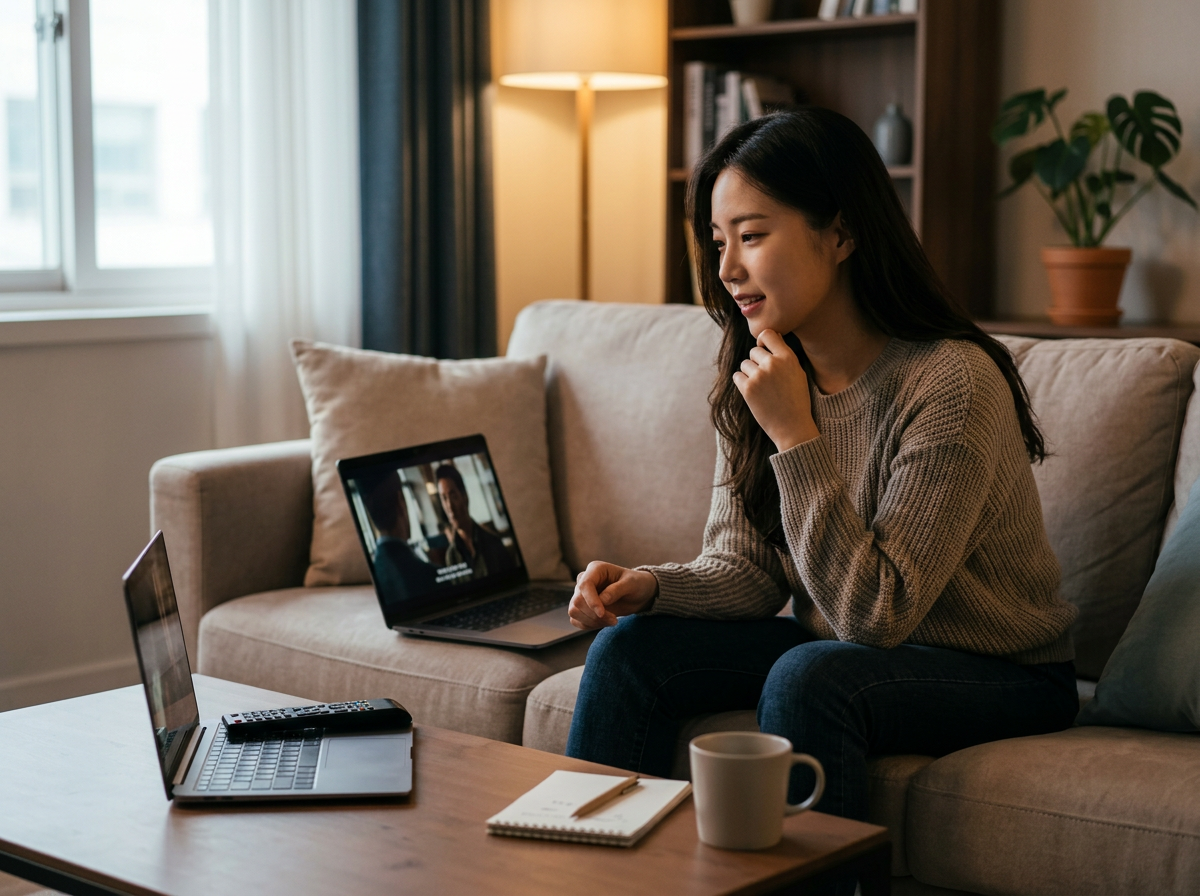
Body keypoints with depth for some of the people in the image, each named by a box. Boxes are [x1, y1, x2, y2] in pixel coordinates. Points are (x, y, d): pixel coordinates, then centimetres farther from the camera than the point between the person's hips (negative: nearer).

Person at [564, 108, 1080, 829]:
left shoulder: (951, 382, -25)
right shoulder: (753, 379, -2)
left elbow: (877, 614, -25)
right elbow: (746, 571, -1)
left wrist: (796, 436, -30)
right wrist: (650, 586, -22)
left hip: (1004, 676, -6)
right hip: (844, 652, 7)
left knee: (806, 678, -33)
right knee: (632, 646, -9)